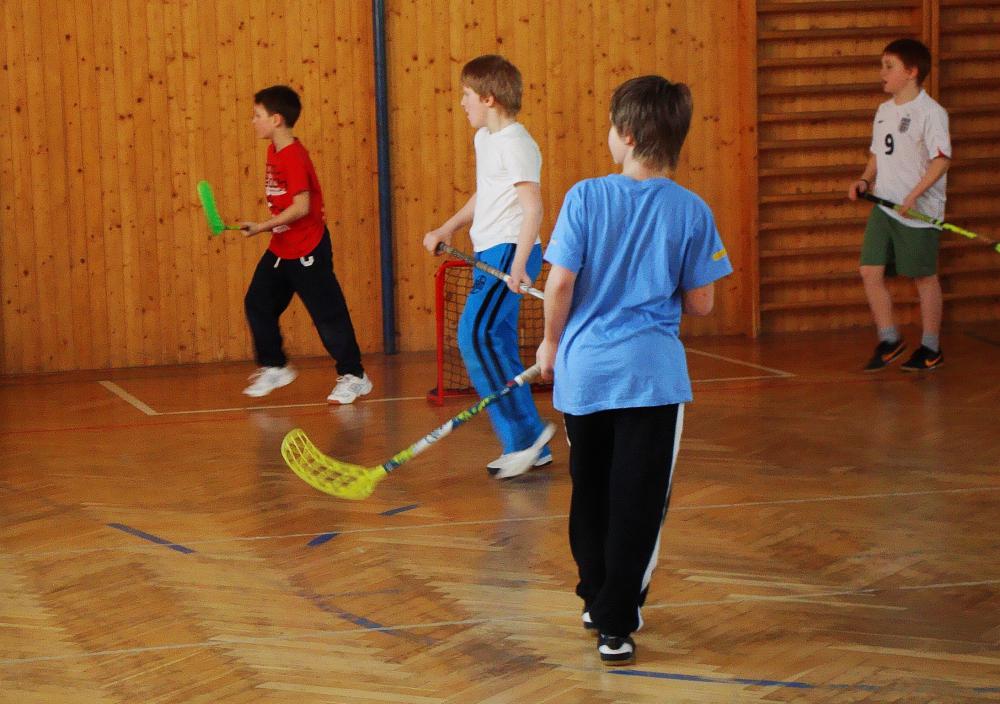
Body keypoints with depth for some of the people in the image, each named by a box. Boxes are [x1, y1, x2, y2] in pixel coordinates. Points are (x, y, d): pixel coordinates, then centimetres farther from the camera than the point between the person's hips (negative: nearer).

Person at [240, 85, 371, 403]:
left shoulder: (294, 157, -21)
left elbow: (301, 207, -27)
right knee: (258, 303, 10)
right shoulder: (274, 151, 6)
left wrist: (262, 227, -23)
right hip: (280, 248, 9)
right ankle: (274, 367, 24)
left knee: (327, 312, -2)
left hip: (307, 251, -9)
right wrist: (268, 229, 12)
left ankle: (353, 376, 7)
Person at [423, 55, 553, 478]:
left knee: (475, 335, -19)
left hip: (510, 252, -10)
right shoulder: (485, 139, 16)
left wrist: (518, 264, -27)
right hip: (490, 254, 10)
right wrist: (448, 229, 17)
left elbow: (532, 207, -19)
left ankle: (524, 433, -14)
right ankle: (529, 447, 14)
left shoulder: (514, 143, -13)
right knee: (497, 346, 9)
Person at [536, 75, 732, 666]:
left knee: (590, 493, 18)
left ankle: (597, 599, 34)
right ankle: (616, 623, 3)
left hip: (584, 367, 1)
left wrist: (551, 342, 9)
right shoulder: (692, 211, -5)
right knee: (639, 501, 4)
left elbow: (560, 284, -8)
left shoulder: (586, 197, -7)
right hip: (651, 372, -1)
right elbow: (700, 304, -2)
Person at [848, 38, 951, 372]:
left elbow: (942, 159, -17)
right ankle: (889, 340, 13)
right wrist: (864, 181, 5)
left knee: (924, 276, 3)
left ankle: (931, 349, 15)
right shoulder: (884, 111, 12)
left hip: (919, 211, -7)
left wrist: (915, 194, -25)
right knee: (870, 271, 0)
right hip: (883, 206, 7)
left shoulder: (930, 112, -12)